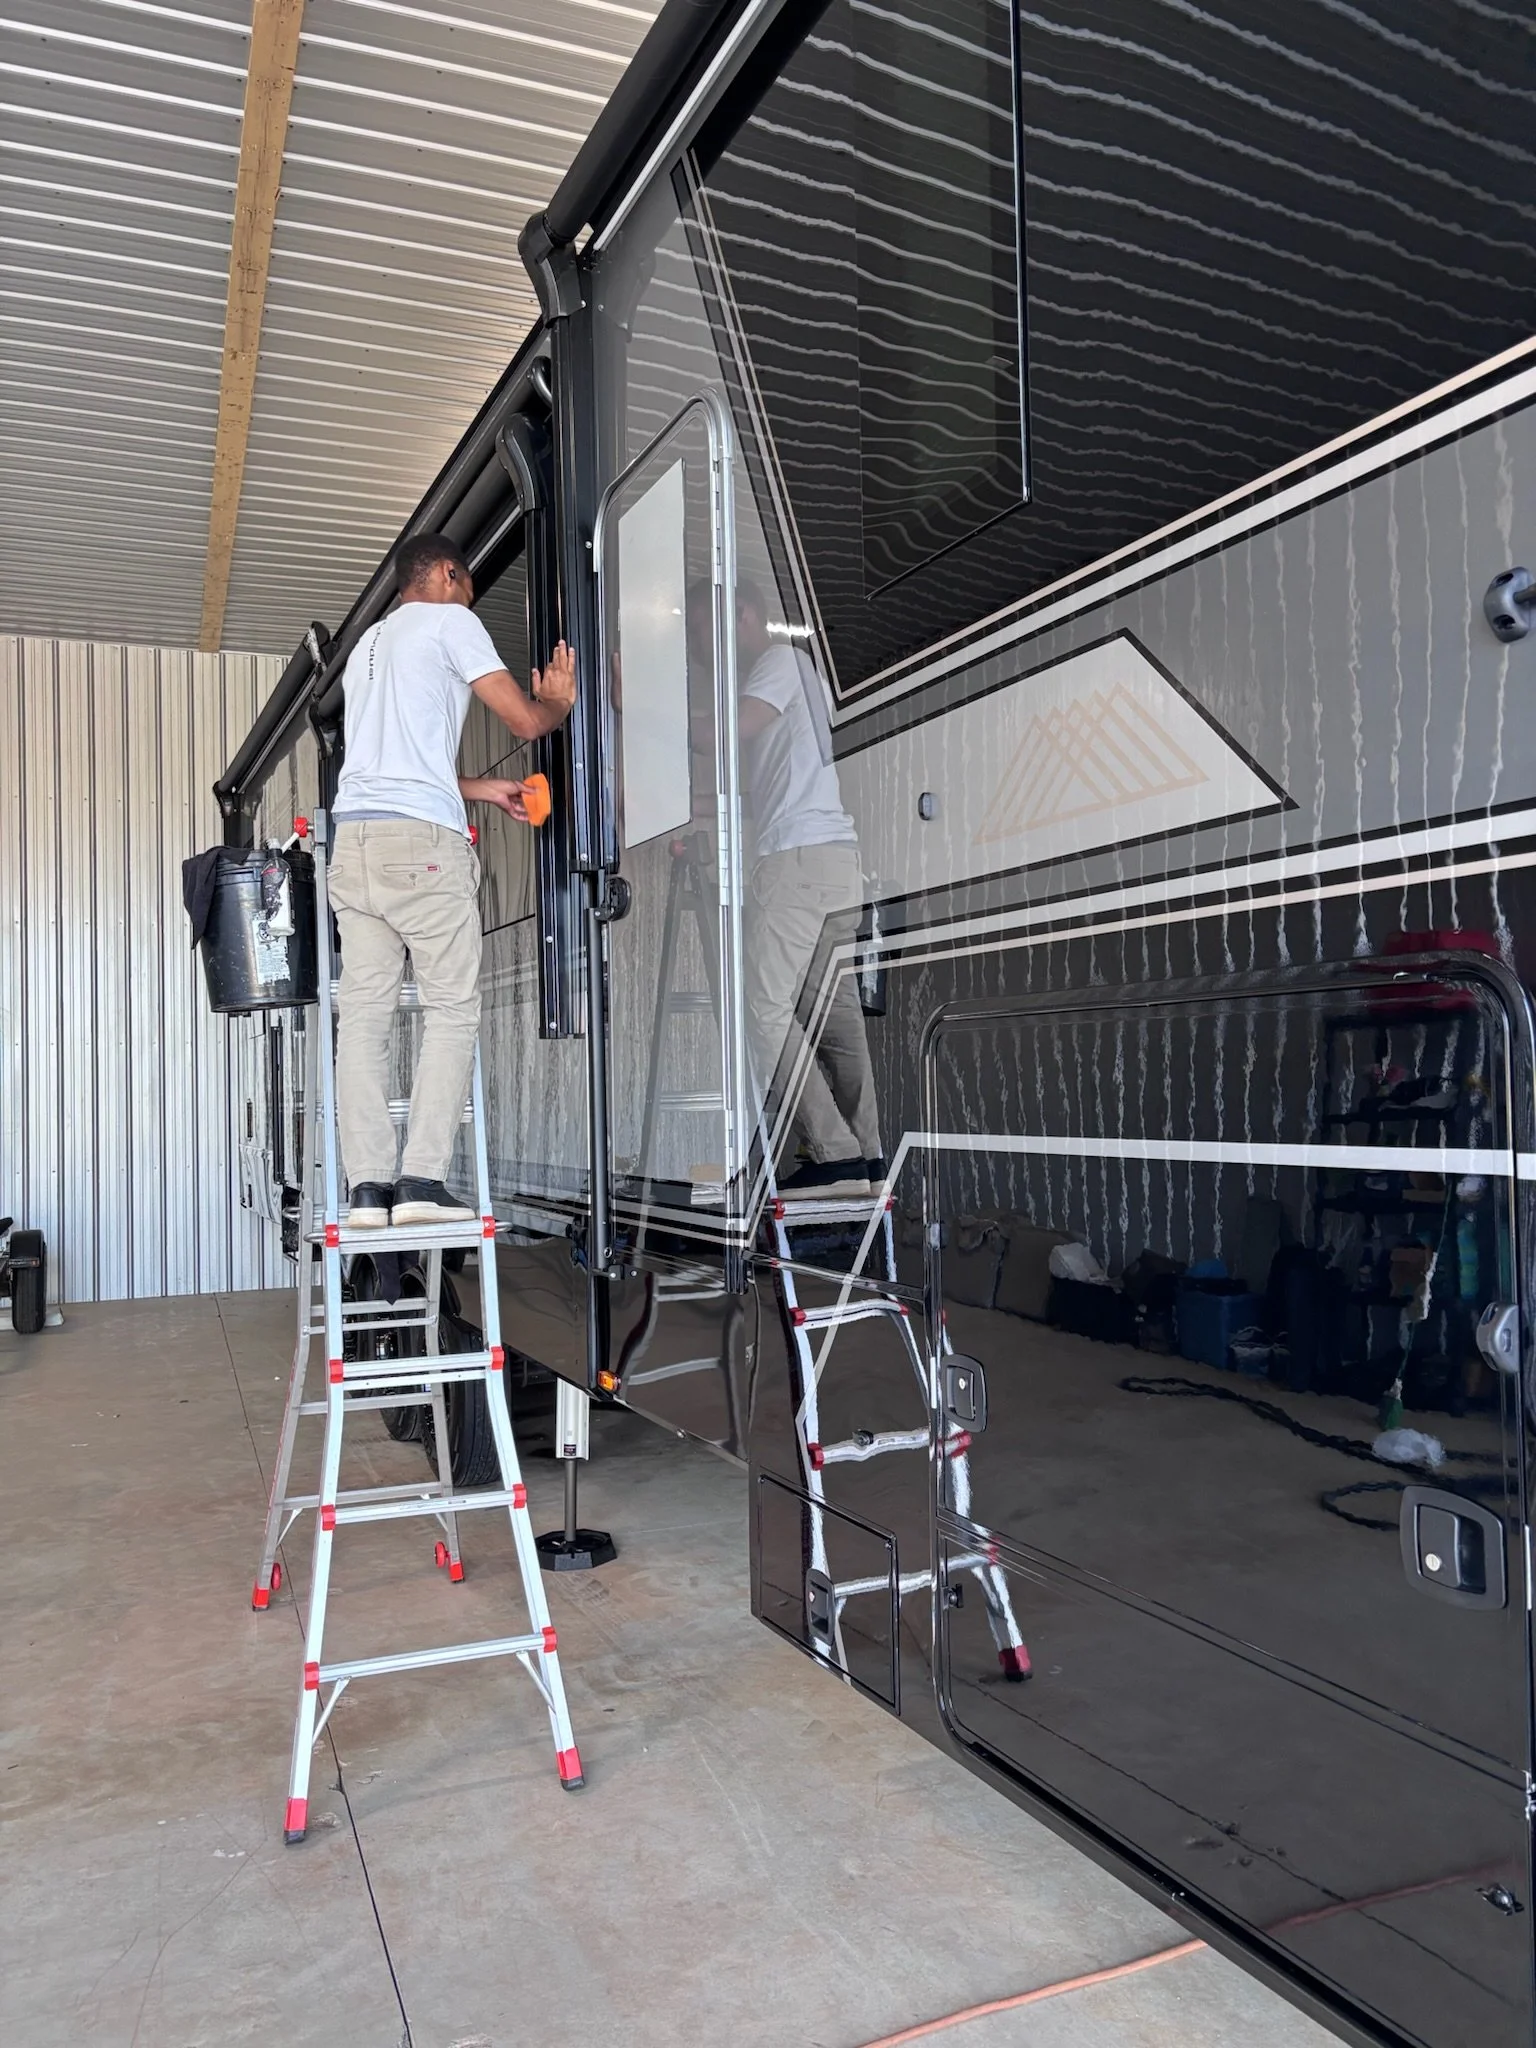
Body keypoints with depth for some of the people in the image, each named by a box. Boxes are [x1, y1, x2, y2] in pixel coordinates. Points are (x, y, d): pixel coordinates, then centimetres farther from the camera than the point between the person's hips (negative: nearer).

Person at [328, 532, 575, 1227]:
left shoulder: (370, 642, 30)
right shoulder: (450, 621, 6)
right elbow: (524, 721, 2)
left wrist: (481, 788, 38)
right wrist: (558, 702, 23)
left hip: (354, 833, 7)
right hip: (421, 837, -7)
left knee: (364, 1012, 1)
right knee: (452, 1008, -3)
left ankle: (367, 1185, -3)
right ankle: (421, 1180, -10)